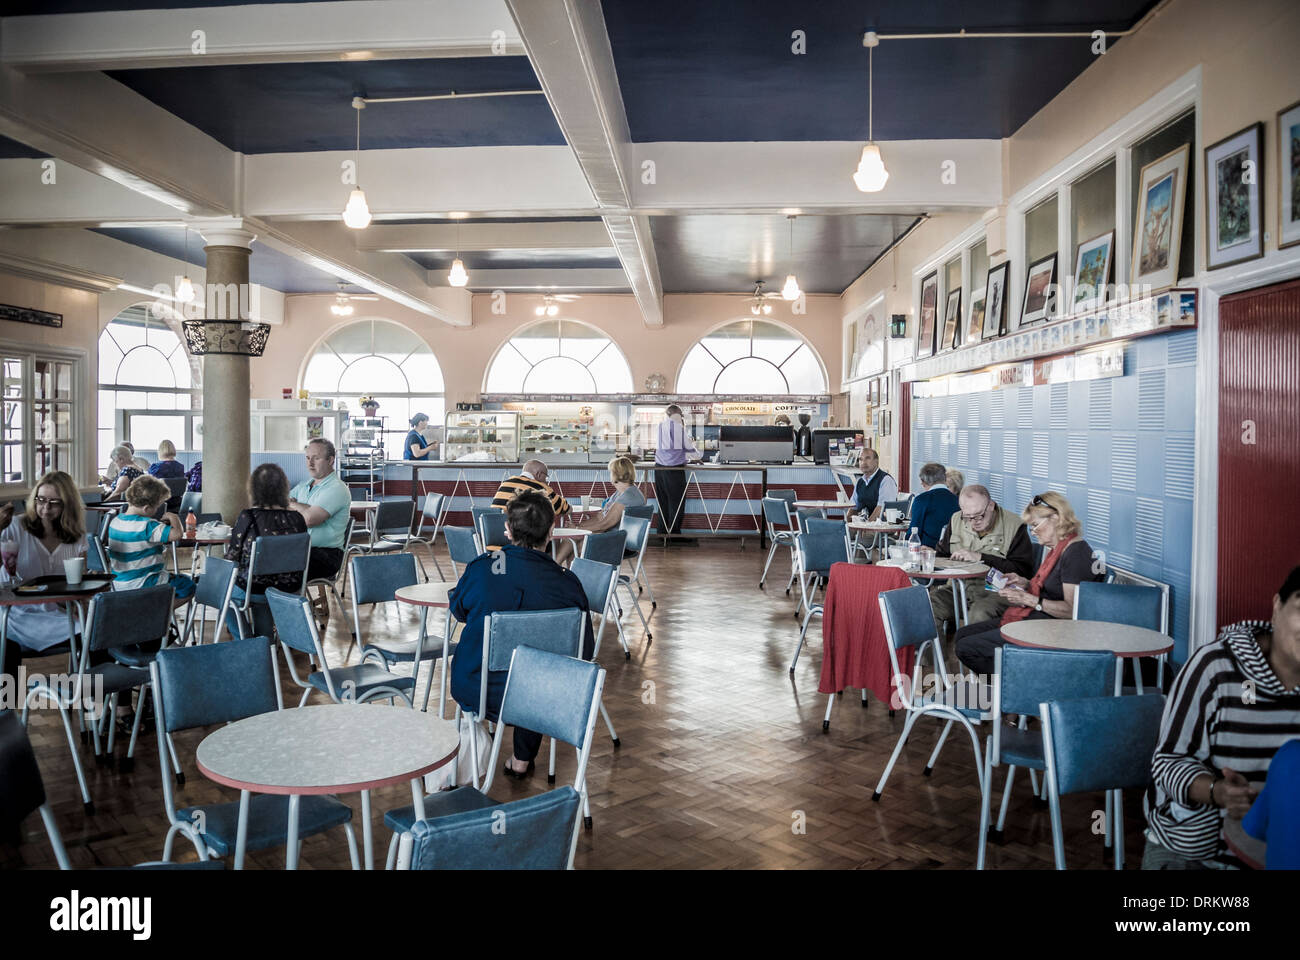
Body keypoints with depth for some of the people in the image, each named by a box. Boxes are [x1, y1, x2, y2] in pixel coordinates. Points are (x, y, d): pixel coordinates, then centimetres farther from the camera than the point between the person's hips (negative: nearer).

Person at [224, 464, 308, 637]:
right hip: (290, 589, 4)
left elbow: (232, 556, -8)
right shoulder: (296, 518, -7)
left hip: (253, 589, -3)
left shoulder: (248, 517, -16)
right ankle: (264, 639, 38)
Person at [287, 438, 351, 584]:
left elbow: (309, 519, -18)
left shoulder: (337, 489, -8)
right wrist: (301, 508, -3)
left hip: (327, 553, -7)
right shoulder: (304, 485, 21)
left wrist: (293, 505, 2)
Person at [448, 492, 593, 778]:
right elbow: (583, 653, -2)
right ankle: (522, 761, 41)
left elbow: (458, 610, 9)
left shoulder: (479, 568, -12)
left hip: (471, 693, 1)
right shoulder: (568, 584, -14)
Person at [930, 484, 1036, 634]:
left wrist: (981, 558, -14)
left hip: (997, 592, -4)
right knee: (926, 606, -23)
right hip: (958, 587, 5)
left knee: (979, 614, -37)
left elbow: (1023, 570, -12)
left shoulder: (1014, 526, -4)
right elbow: (941, 555, 22)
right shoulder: (956, 520, 12)